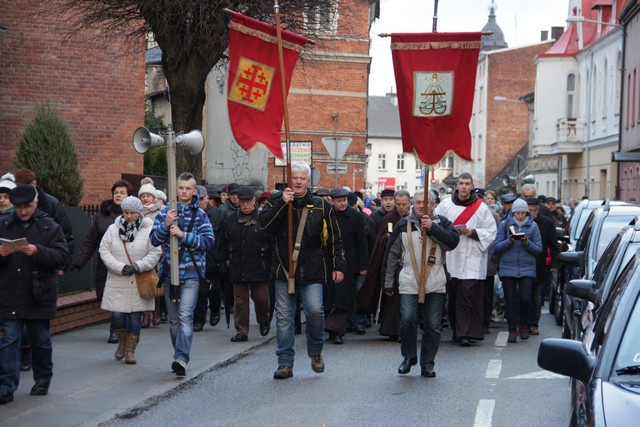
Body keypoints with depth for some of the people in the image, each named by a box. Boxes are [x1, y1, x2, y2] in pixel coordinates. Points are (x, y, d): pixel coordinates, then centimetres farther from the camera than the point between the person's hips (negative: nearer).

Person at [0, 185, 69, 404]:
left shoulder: (49, 226, -1)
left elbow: (62, 254, -10)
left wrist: (37, 252, -24)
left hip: (40, 296, -1)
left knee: (41, 341, 13)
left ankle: (42, 381, 28)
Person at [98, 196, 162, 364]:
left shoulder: (148, 230, -2)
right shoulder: (113, 229, 3)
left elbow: (155, 253, -5)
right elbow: (104, 251, 0)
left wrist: (138, 266, -17)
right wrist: (120, 267, -12)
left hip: (139, 281, -1)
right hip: (117, 281, 1)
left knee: (135, 315, 3)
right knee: (118, 314, -3)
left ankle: (131, 350, 15)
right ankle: (122, 342, 24)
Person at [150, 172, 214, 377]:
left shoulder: (200, 215, 2)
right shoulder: (165, 212, 8)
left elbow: (208, 241, -8)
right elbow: (155, 240, 4)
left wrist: (183, 234, -17)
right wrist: (166, 225, -14)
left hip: (191, 272, -3)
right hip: (169, 271, 3)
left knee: (185, 315, -17)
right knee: (173, 319, 12)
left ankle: (181, 359, -23)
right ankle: (180, 356, 25)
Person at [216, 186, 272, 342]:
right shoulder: (231, 221, 8)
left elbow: (273, 243, -1)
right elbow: (222, 243, 18)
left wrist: (269, 262, -3)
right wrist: (224, 259, 14)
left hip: (259, 269, -3)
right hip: (237, 269, 3)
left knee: (261, 298, 3)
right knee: (240, 300, 4)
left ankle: (264, 321, 32)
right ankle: (241, 331, 11)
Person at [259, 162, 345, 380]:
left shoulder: (321, 206, 7)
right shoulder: (277, 201, 7)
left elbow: (335, 239, 10)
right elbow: (264, 224, -10)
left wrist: (338, 265, 5)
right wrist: (282, 204, -17)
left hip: (312, 271, -1)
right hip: (284, 269, 1)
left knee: (315, 310, -14)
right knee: (284, 317, 3)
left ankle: (315, 352, 12)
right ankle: (285, 363, 10)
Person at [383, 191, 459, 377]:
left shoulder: (441, 223, 8)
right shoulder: (403, 225, 9)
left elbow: (453, 241, -9)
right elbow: (392, 254, 12)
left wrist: (432, 228, -15)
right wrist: (389, 282, 11)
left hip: (435, 285, 0)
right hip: (409, 283, 0)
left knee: (433, 325, 3)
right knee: (408, 319, -12)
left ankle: (427, 363, 15)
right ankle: (409, 356, 10)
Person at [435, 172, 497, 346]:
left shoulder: (481, 208, 4)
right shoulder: (446, 205, 7)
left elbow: (490, 232, 3)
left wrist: (472, 233, -11)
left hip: (472, 260, -2)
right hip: (450, 258, 2)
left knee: (468, 297, -9)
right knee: (453, 297, 8)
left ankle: (467, 333, -7)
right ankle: (458, 331, 19)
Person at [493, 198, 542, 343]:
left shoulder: (533, 226, 5)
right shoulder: (505, 224, 3)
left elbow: (539, 250, 3)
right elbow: (496, 247, 0)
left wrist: (527, 242, -13)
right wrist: (509, 241, -15)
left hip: (527, 269, 0)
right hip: (507, 268, 0)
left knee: (525, 298, -8)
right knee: (511, 300, 0)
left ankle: (523, 325, 16)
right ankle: (512, 330, 9)